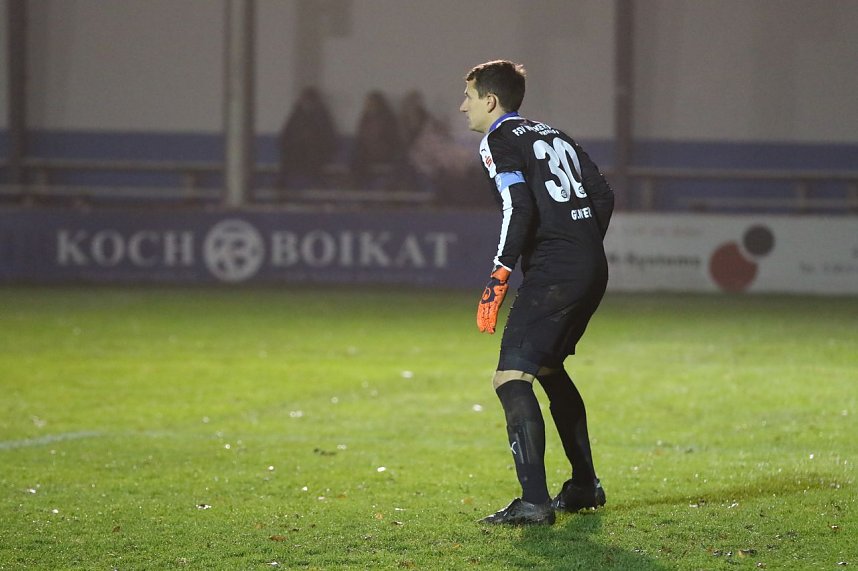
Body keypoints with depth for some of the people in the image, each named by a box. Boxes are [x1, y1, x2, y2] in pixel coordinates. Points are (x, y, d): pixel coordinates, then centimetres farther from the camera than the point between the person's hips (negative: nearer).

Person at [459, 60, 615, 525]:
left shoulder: (499, 141, -2)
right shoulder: (553, 135, 23)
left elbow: (519, 208, -16)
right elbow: (603, 194, 19)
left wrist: (498, 278, -15)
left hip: (553, 272, -9)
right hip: (593, 269, 9)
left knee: (512, 377, -13)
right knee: (548, 369, 27)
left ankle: (534, 501, -25)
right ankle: (585, 486, 33)